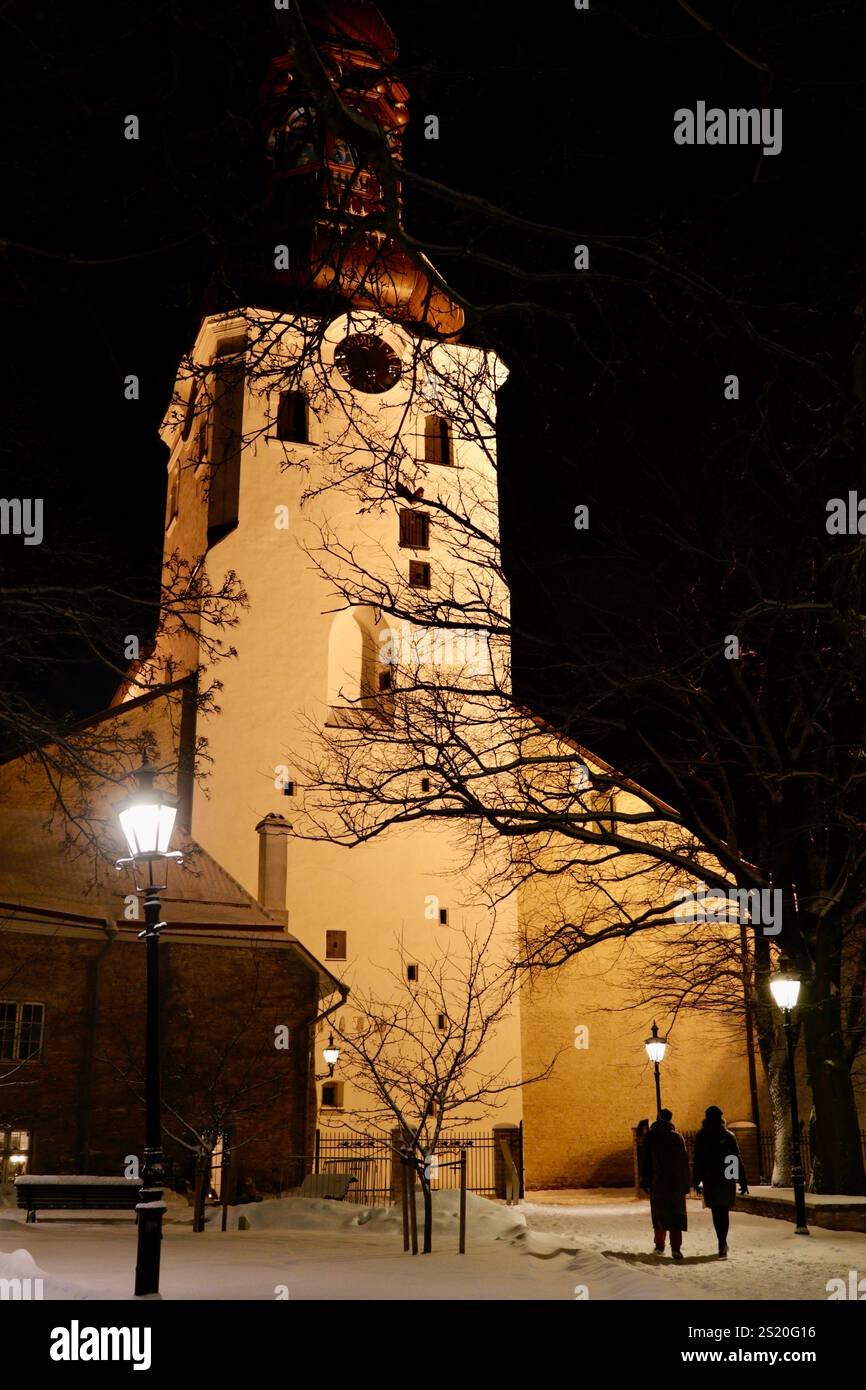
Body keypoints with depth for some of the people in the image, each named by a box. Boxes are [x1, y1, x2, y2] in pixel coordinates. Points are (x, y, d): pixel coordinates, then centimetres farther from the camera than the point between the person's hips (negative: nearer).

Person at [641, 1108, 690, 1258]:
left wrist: (645, 1182, 4)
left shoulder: (650, 1137, -3)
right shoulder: (678, 1138, -2)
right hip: (676, 1183, 0)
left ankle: (659, 1246, 17)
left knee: (659, 1214, 13)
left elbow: (646, 1161, -2)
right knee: (676, 1214, 1)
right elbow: (684, 1162, 0)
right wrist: (685, 1184, 5)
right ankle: (676, 1248, -11)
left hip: (657, 1184, 0)